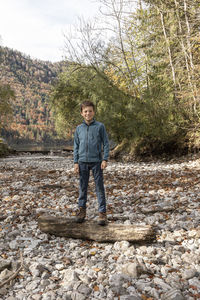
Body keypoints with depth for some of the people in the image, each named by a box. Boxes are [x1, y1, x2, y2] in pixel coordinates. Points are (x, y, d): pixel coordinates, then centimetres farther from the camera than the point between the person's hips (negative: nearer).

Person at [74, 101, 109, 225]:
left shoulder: (100, 126, 0)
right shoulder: (79, 128, 8)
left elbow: (106, 143, 0)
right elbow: (76, 146, 11)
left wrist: (105, 159, -8)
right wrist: (76, 162, 5)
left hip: (96, 161, -3)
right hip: (83, 162, 3)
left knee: (100, 187, 1)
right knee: (83, 187, 10)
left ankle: (102, 212, 8)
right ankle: (82, 210, 23)